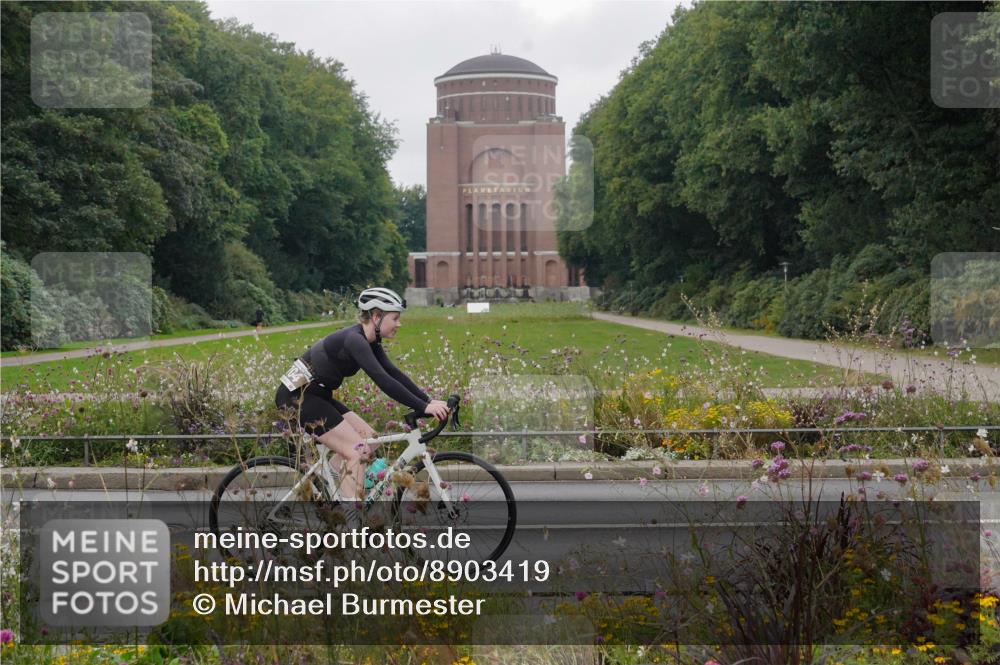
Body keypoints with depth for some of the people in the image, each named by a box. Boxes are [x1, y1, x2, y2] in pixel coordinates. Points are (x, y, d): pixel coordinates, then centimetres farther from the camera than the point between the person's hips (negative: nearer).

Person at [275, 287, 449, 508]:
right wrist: (423, 407, -32)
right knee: (358, 450, -14)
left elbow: (394, 373, 6)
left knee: (368, 437, 6)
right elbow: (383, 380, -31)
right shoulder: (354, 339, -23)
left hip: (315, 395, 10)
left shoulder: (369, 341, 7)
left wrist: (429, 401, -4)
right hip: (297, 396, -10)